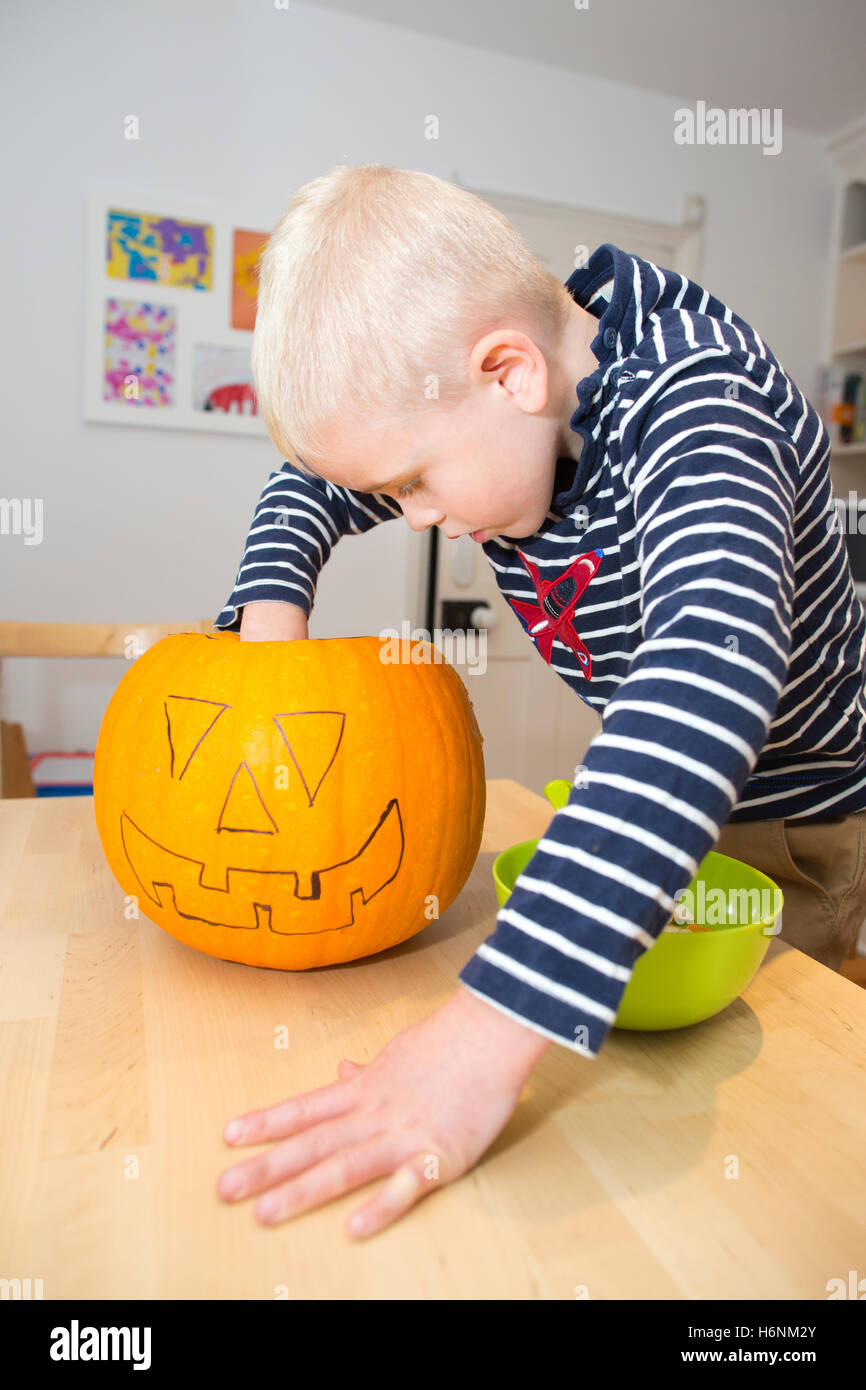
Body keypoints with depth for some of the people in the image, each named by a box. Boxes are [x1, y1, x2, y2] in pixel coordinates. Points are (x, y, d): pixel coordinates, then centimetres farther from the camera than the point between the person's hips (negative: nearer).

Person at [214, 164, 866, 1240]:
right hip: (662, 790, 6)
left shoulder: (694, 406, -36)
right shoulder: (467, 412, -14)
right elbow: (310, 484, 3)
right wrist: (267, 622, -17)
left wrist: (492, 1031, -60)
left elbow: (709, 677, -54)